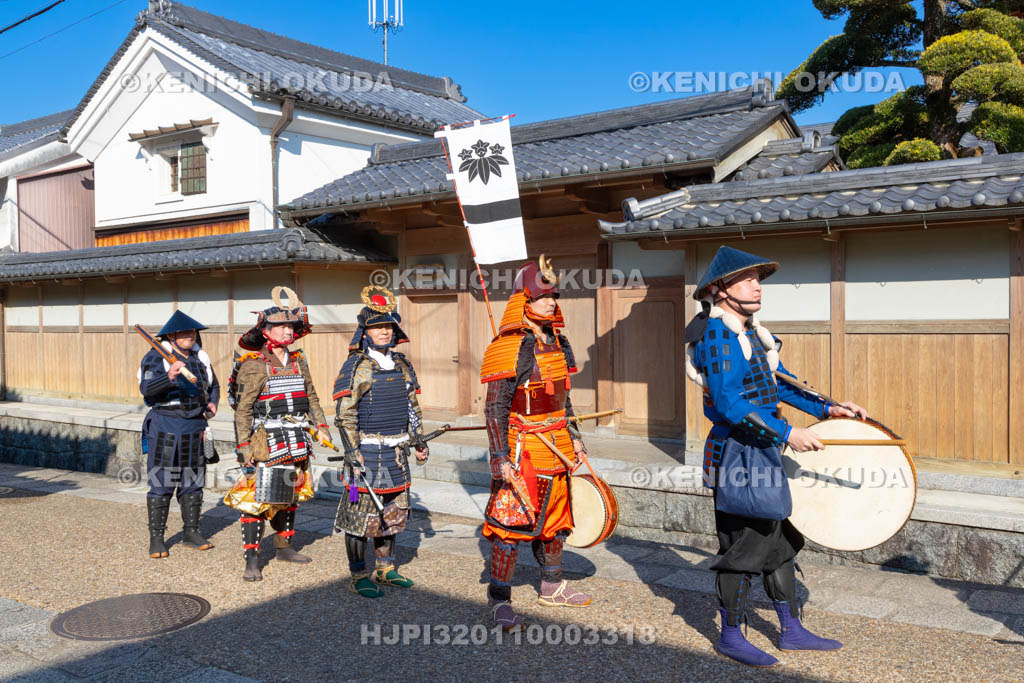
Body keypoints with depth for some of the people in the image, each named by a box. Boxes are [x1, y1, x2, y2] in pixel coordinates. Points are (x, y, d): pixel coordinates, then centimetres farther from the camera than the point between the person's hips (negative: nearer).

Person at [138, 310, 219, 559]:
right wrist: (169, 377, -39)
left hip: (195, 428, 6)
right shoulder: (156, 357, -8)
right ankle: (156, 538, 7)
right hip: (165, 429, -5)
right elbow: (147, 389, -22)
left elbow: (214, 385, 23)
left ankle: (191, 532, 22)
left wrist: (212, 403, 3)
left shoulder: (200, 357, 10)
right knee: (161, 484, -2)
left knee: (193, 482, 11)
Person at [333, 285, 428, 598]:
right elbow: (344, 412, -12)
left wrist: (418, 441, 16)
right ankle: (360, 576, 10)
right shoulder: (355, 367, -9)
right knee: (361, 511, -2)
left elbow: (412, 406, 19)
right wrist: (353, 451, -18)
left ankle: (385, 568, 29)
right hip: (366, 451, -7)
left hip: (396, 451, 7)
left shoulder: (402, 366, 11)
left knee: (393, 510, 14)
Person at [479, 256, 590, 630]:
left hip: (555, 448, 8)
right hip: (522, 450, -8)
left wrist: (573, 438, 18)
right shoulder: (510, 349, -15)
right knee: (510, 523, -3)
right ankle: (499, 600, 7)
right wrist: (501, 458, -21)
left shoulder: (558, 343, 10)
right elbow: (495, 408, -17)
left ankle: (552, 587, 34)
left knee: (554, 519, 18)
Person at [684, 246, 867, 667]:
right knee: (744, 544, 0)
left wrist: (828, 409, 10)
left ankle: (792, 631, 28)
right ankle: (730, 637, 16)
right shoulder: (718, 335, -17)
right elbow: (728, 402, -26)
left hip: (763, 451, 10)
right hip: (735, 454, -10)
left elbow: (781, 381, 19)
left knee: (779, 538, 15)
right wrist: (786, 433, -27)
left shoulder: (752, 332, 13)